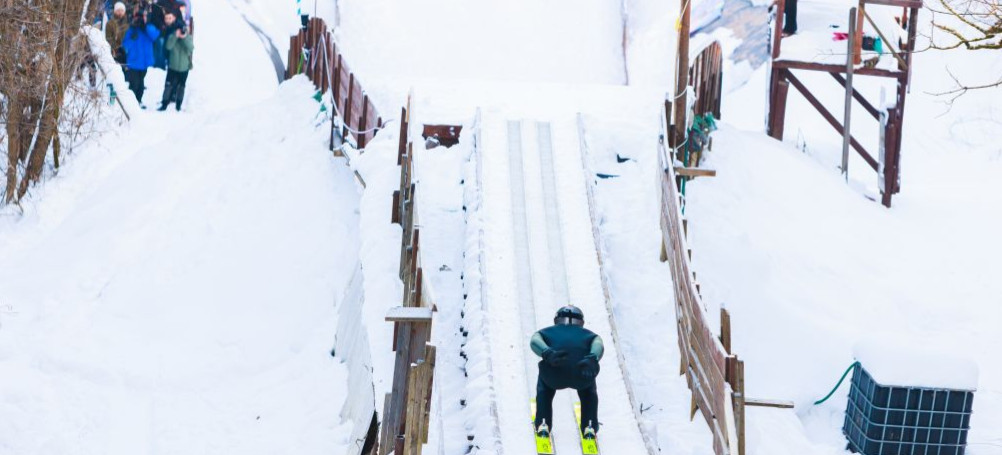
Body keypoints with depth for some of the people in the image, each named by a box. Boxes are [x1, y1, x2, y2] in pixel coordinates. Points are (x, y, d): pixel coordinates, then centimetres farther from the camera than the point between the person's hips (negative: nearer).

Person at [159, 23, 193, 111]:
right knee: (168, 86, -2)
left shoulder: (189, 38, -4)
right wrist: (176, 36, -27)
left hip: (184, 68, 1)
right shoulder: (172, 36, -6)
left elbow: (191, 48, -20)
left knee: (181, 87, 11)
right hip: (172, 67, -1)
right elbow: (168, 46, -22)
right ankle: (164, 105, 4)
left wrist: (185, 37, -29)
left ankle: (178, 106, 21)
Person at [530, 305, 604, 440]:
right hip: (582, 375, 0)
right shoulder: (589, 335, 33)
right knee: (588, 390, 40)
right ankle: (590, 427, 29)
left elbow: (534, 341, 6)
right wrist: (592, 359, -13)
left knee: (545, 386, 40)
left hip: (554, 375, 0)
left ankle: (543, 425, 29)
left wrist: (547, 354, -13)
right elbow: (598, 345, 7)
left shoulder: (546, 332, 32)